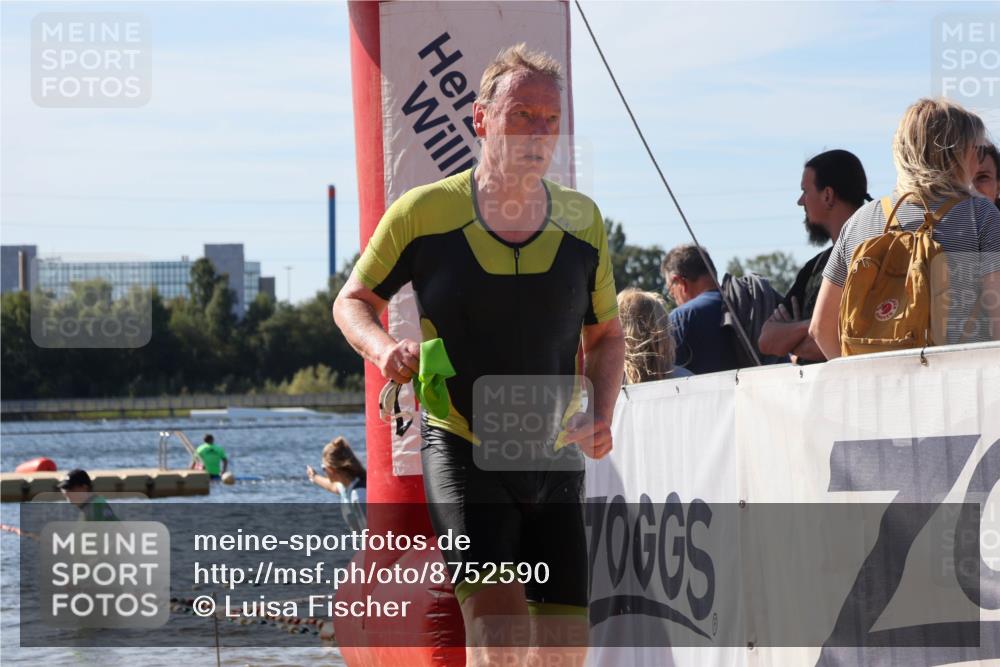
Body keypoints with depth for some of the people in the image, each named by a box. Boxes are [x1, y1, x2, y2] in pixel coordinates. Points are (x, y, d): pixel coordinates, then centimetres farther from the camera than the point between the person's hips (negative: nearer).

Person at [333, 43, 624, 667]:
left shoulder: (581, 221, 4)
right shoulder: (424, 213, -5)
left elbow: (606, 335, 16)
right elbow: (353, 300, 8)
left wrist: (600, 415, -3)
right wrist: (383, 348, -14)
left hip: (553, 458, 4)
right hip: (459, 449, -4)